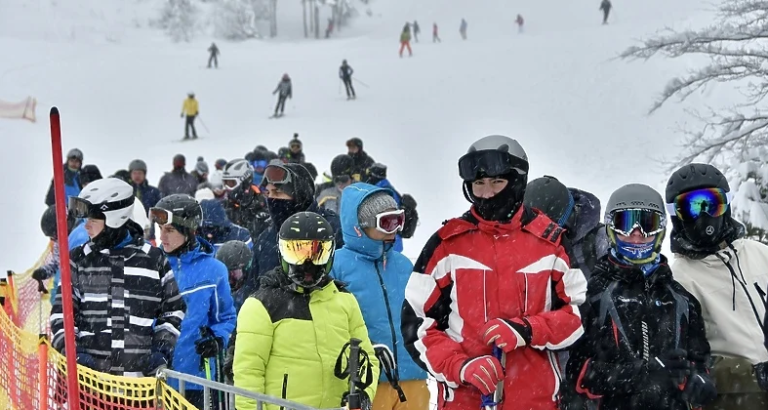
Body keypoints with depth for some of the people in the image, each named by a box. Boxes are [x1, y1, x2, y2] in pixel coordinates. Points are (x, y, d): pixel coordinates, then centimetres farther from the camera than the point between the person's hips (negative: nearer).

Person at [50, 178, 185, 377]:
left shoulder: (153, 260, 7)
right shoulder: (79, 260, 8)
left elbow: (173, 309, 17)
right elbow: (61, 312, 8)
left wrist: (163, 347, 3)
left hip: (141, 375, 0)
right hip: (89, 374, 0)